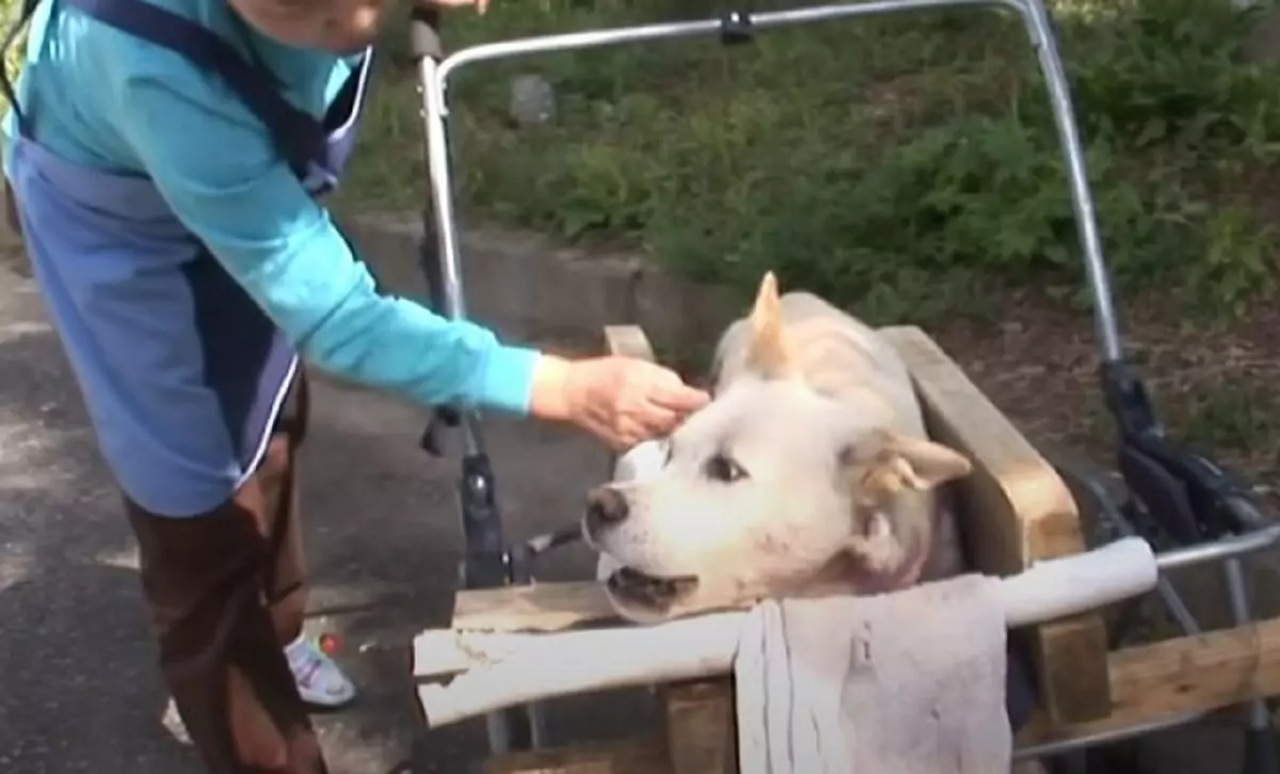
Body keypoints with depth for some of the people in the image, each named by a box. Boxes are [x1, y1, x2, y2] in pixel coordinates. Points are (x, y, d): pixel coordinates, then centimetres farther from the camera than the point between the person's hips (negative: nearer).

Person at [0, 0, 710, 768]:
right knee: (204, 503, -2)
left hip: (242, 167, 6)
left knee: (269, 426, 22)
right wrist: (565, 387, -48)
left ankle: (274, 634, 48)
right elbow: (332, 316, -43)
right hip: (118, 205, -6)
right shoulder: (165, 75, -48)